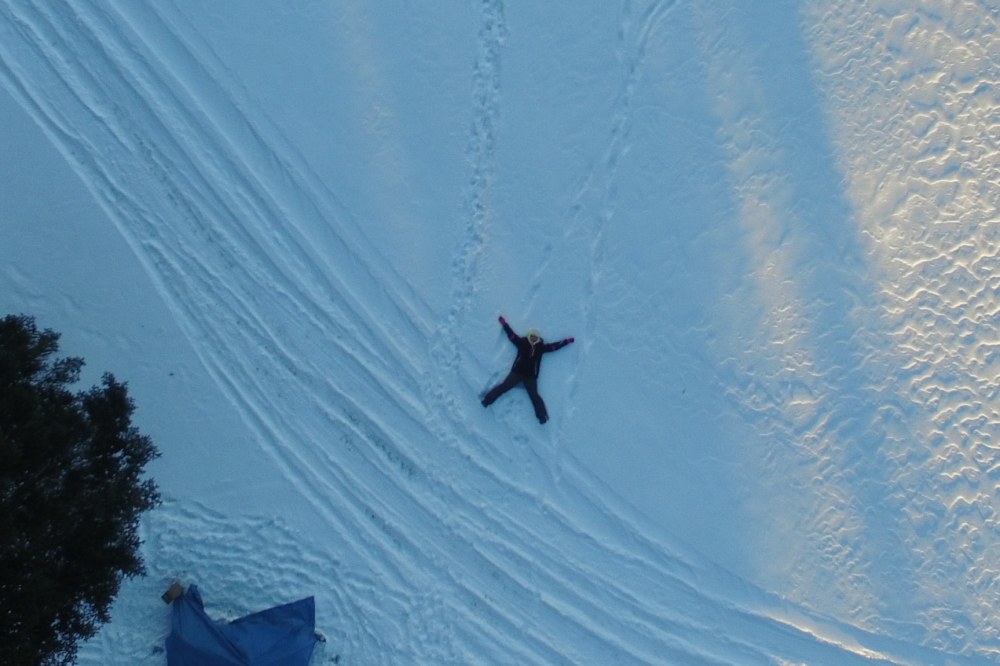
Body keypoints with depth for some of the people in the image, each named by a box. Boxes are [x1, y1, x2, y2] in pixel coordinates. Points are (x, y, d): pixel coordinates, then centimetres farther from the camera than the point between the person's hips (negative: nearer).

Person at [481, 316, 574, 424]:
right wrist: (504, 323, 5)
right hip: (517, 372, 0)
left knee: (534, 395, 0)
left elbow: (554, 346, 11)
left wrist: (567, 341, 11)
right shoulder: (522, 342, 1)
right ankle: (487, 400, -1)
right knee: (504, 386, -5)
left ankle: (542, 416, 1)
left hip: (531, 376, 1)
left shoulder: (541, 347, 4)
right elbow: (511, 334, 5)